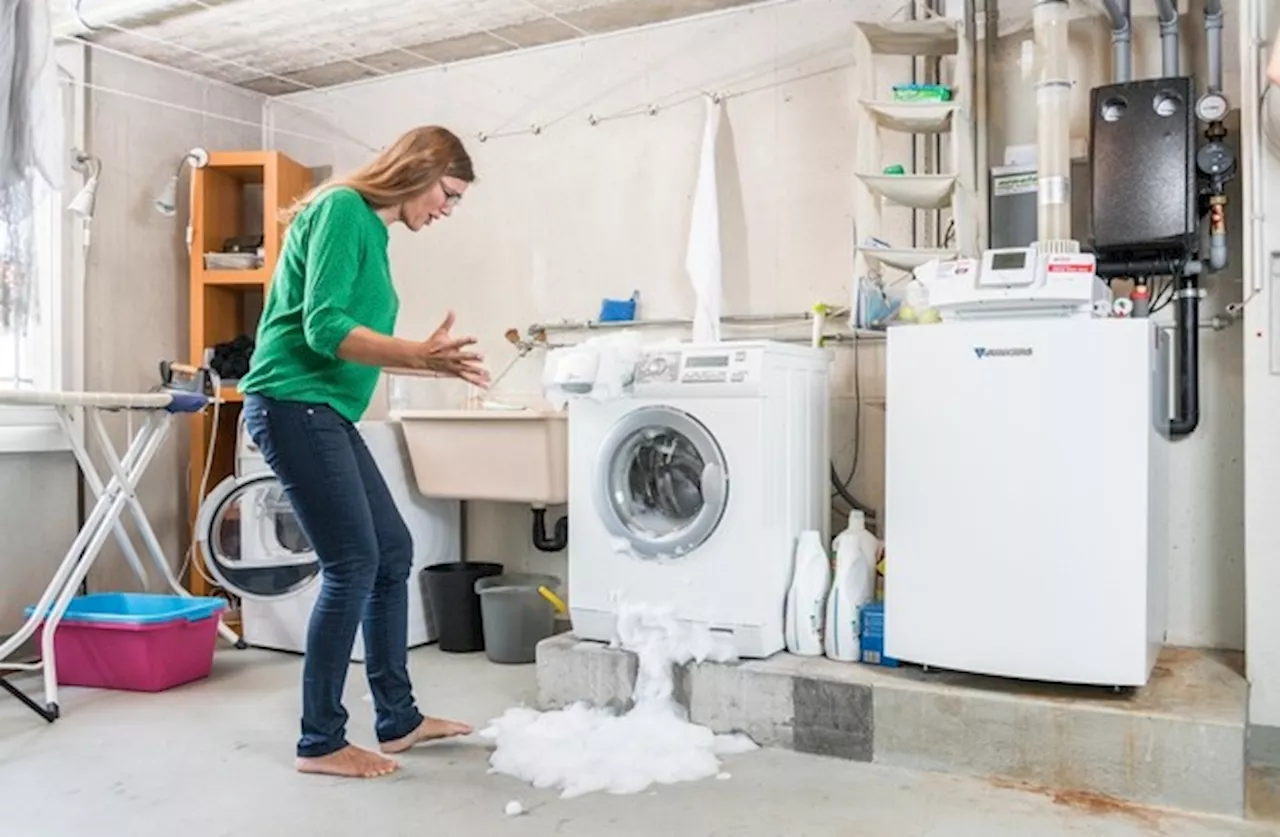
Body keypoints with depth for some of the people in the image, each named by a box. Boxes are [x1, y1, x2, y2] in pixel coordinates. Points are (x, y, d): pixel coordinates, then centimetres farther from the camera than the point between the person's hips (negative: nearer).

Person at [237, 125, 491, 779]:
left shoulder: (373, 229, 17)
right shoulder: (343, 208, -10)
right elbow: (323, 327, -20)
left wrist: (432, 361, 15)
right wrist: (419, 356, -24)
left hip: (325, 412, 10)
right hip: (292, 402, -10)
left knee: (392, 552, 11)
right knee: (352, 565, -8)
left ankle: (397, 719, 22)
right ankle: (321, 743, 6)